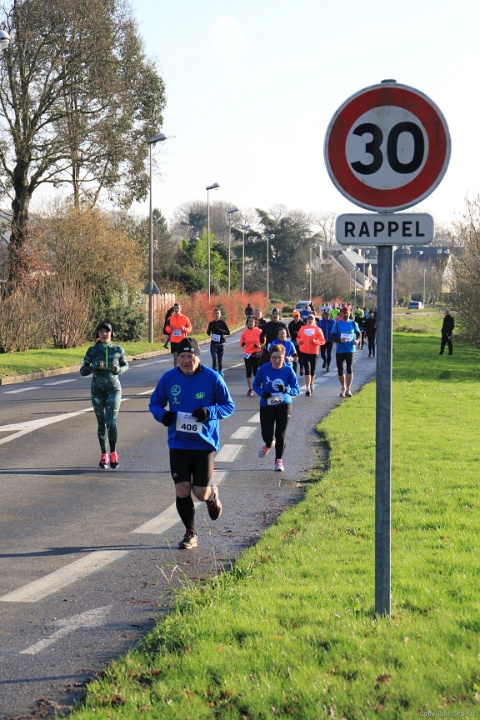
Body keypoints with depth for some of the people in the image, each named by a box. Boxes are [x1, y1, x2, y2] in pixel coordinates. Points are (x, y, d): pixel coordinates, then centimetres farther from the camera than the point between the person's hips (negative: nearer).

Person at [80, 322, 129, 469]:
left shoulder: (118, 350, 0)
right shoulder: (92, 351, 0)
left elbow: (125, 365, 15)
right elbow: (83, 371, 1)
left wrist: (118, 369, -8)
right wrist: (94, 367, -18)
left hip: (114, 389, -1)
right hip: (97, 390, 1)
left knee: (111, 422, -13)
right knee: (101, 423, 7)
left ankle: (113, 453, 5)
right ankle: (103, 455, 19)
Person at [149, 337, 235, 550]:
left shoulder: (212, 378, -7)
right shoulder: (168, 378, -1)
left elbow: (229, 405, -1)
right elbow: (154, 403, 10)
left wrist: (210, 412, -20)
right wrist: (162, 415, -13)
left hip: (204, 443, -2)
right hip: (178, 444, 2)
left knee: (201, 493, -2)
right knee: (182, 490, -1)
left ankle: (212, 495, 37)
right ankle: (190, 534, 17)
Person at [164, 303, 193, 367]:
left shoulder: (185, 318, 2)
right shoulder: (170, 318, 6)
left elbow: (190, 328, 4)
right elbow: (167, 328, 10)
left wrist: (184, 329, -15)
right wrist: (170, 328, -12)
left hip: (182, 341, -1)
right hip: (174, 341, 1)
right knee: (175, 356, -2)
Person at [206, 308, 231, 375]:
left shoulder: (222, 323, -3)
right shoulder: (211, 323, 3)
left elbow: (228, 332, -5)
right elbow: (208, 333, 11)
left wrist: (220, 330, -20)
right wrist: (208, 330, -12)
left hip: (221, 344, -1)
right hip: (213, 344, 1)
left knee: (220, 359, 9)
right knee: (214, 359, -13)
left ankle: (220, 371, 28)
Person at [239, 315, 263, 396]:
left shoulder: (259, 331, -5)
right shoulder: (245, 332, 1)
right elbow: (241, 344, 5)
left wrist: (259, 345, -17)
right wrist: (243, 344, -18)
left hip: (256, 354, -2)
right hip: (247, 354, 2)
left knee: (256, 371, -3)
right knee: (249, 372, 2)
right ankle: (250, 389, 9)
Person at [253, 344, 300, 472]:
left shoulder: (288, 370, -11)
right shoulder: (264, 369, -11)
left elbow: (297, 390, -7)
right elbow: (255, 384, 3)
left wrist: (286, 389, -28)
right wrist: (262, 393, -18)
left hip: (284, 406, 0)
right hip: (266, 405, 0)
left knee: (280, 435, 0)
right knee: (267, 434, -1)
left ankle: (279, 460, 19)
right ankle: (268, 445, 38)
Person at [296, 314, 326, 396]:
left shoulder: (317, 329, -1)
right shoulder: (302, 328, 4)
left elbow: (323, 341, -1)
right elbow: (298, 337, 17)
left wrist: (315, 342, -18)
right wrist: (299, 341, -5)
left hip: (314, 352, 0)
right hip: (304, 352, 0)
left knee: (312, 370, 11)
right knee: (307, 370, -8)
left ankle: (311, 384, 36)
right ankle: (308, 388, -10)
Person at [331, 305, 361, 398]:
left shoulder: (353, 323, 4)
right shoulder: (337, 324, 1)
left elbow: (358, 333, 15)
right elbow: (333, 337, -2)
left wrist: (357, 340, -6)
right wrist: (340, 340, -21)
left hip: (350, 349, -1)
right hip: (339, 350, 1)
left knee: (349, 368, -13)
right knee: (340, 370, 6)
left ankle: (348, 389, -11)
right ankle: (343, 388, 25)